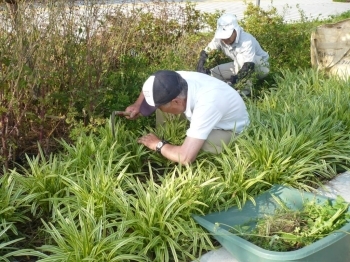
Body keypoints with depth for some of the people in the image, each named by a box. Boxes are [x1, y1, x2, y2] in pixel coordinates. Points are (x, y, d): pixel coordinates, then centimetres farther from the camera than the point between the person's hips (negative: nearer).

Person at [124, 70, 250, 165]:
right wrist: (137, 105, -13)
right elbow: (151, 86, 1)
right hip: (210, 116, 7)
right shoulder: (178, 78, -25)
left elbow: (186, 158, -45)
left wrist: (158, 144, -28)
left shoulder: (206, 105, -44)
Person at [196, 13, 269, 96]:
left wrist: (234, 79, -55)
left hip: (261, 66, -6)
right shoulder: (220, 38, -17)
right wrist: (200, 67, -30)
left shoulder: (246, 41, -35)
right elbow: (205, 52, -12)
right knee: (212, 73, -9)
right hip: (240, 65, 6)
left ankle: (245, 90, -23)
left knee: (241, 57, -38)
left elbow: (249, 66, -43)